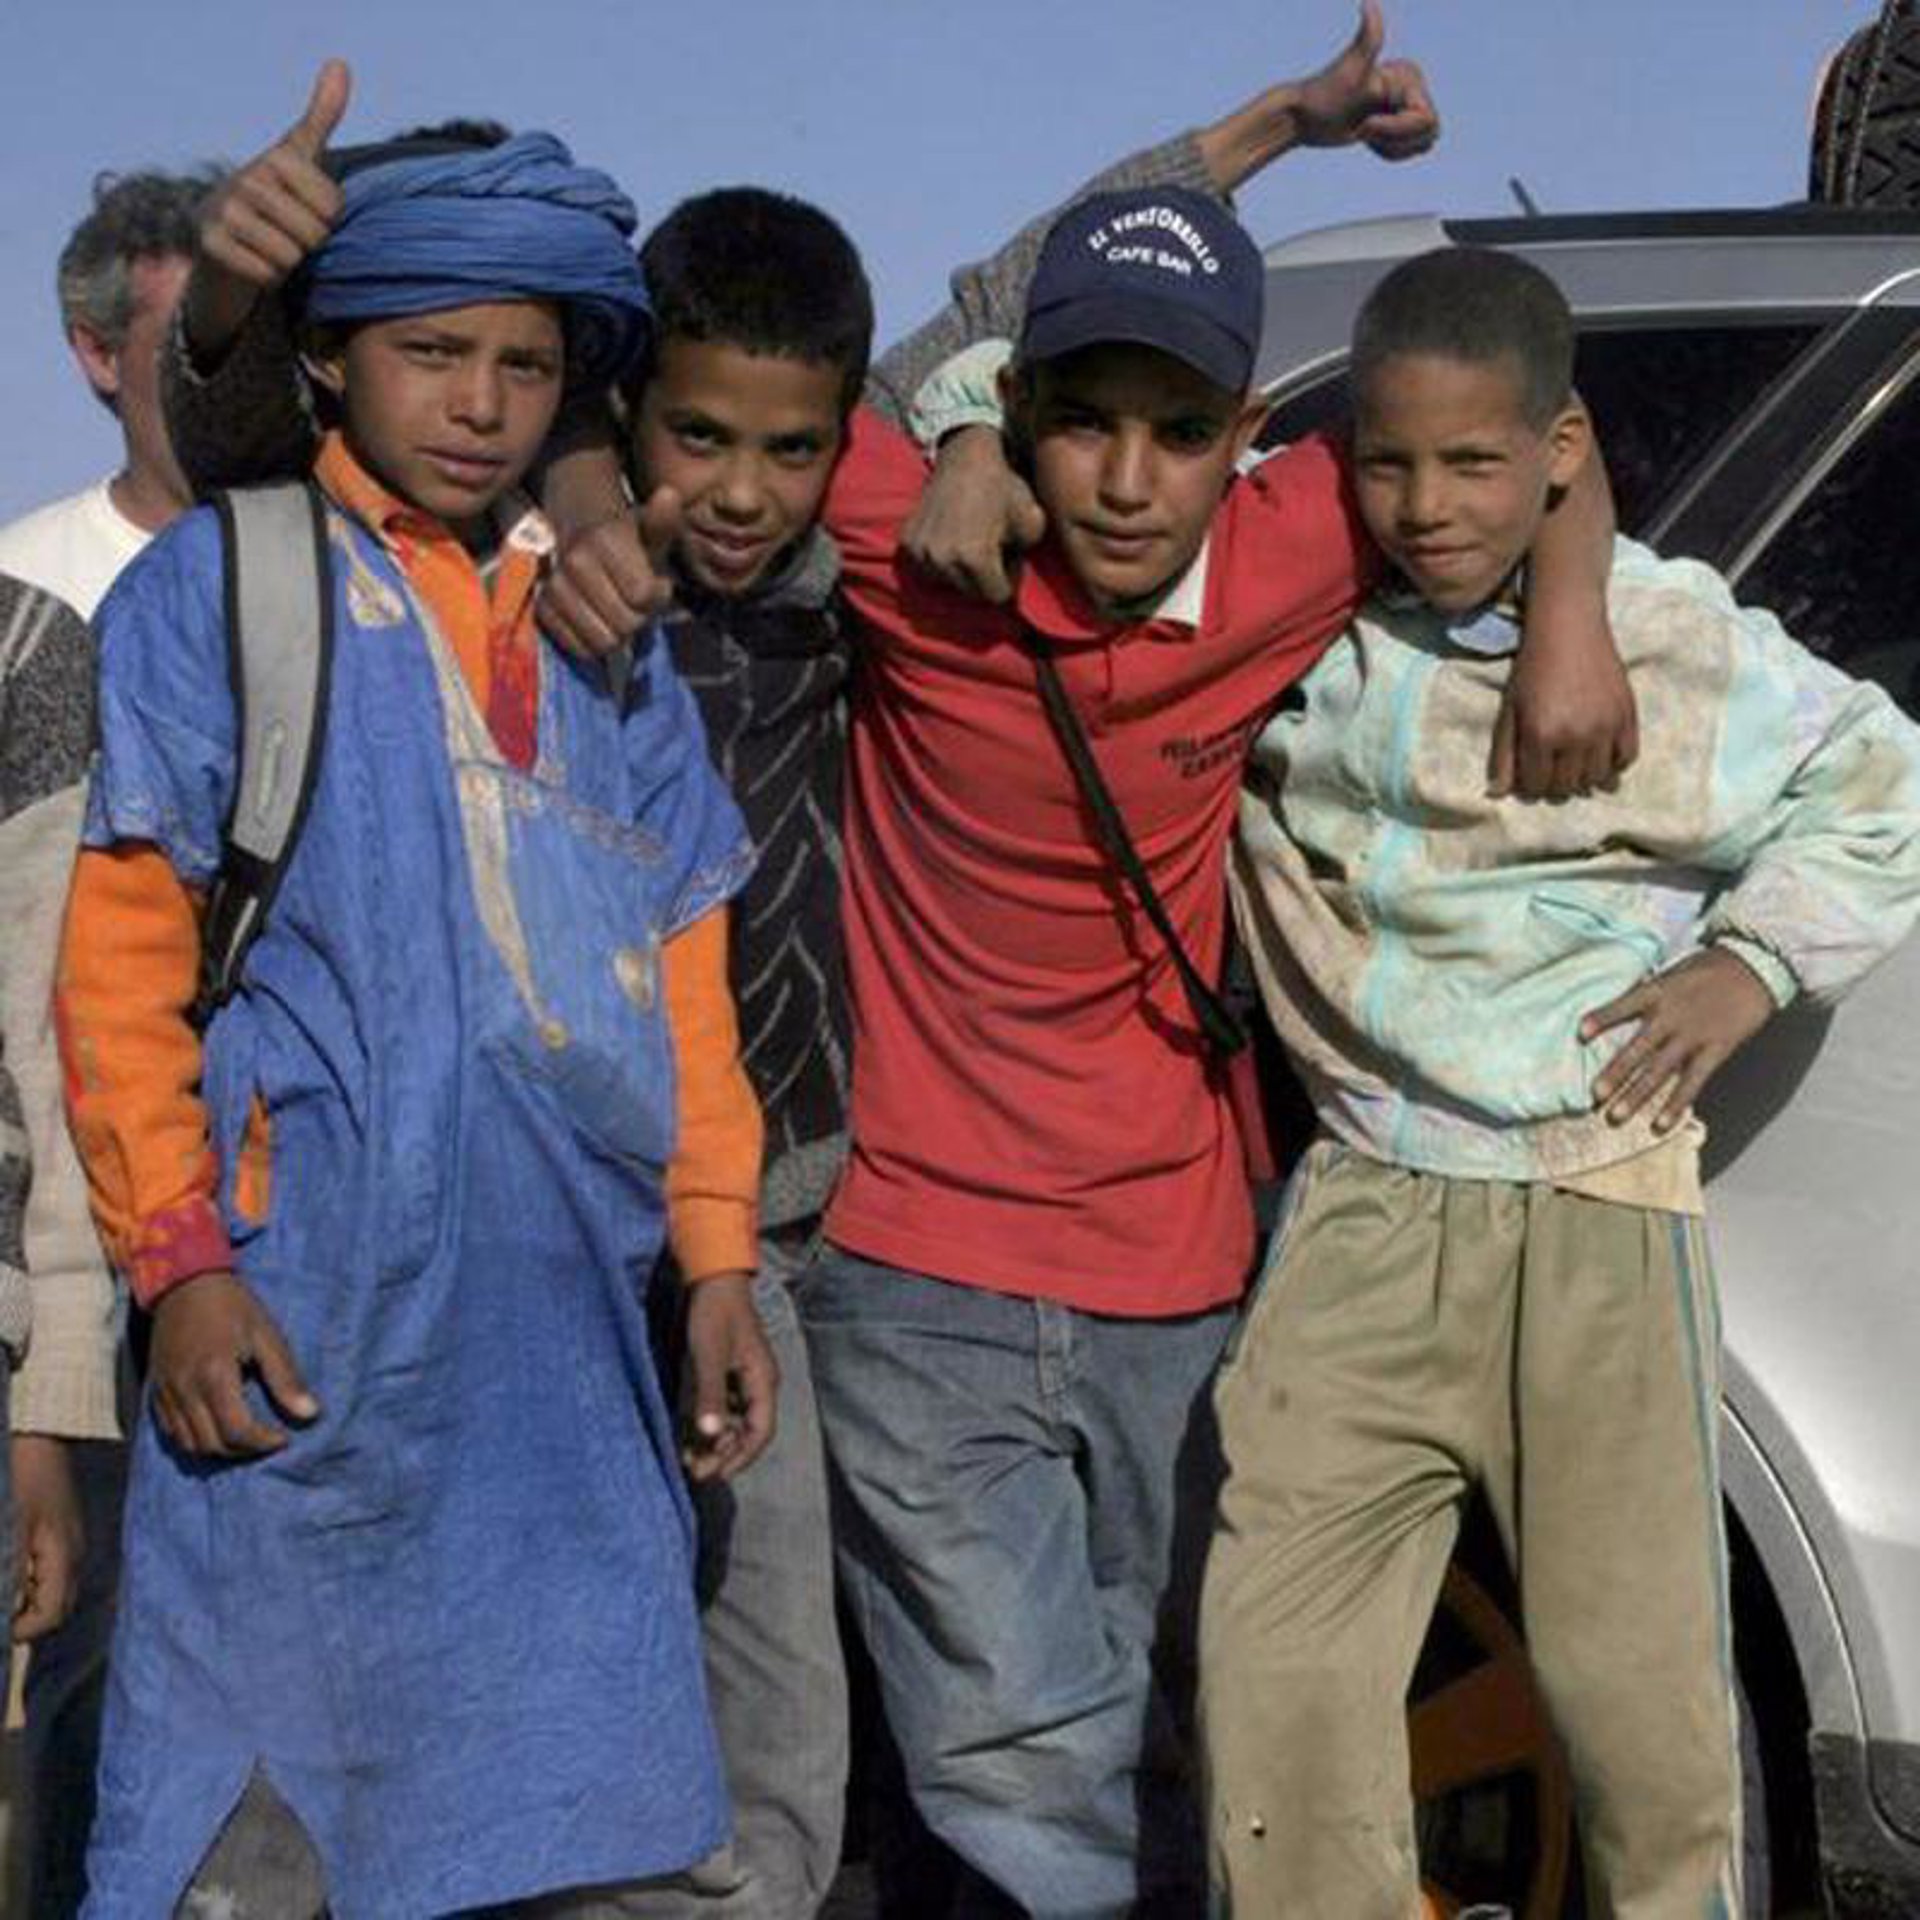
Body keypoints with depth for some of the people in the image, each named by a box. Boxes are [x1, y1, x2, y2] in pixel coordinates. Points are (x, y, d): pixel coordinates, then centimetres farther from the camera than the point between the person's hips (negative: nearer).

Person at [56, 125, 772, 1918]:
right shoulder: (220, 587, 0)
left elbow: (681, 964, 17)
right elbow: (122, 963, -3)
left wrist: (717, 1258, 12)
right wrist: (177, 1263, -10)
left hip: (567, 1336, 5)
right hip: (310, 1325, -5)